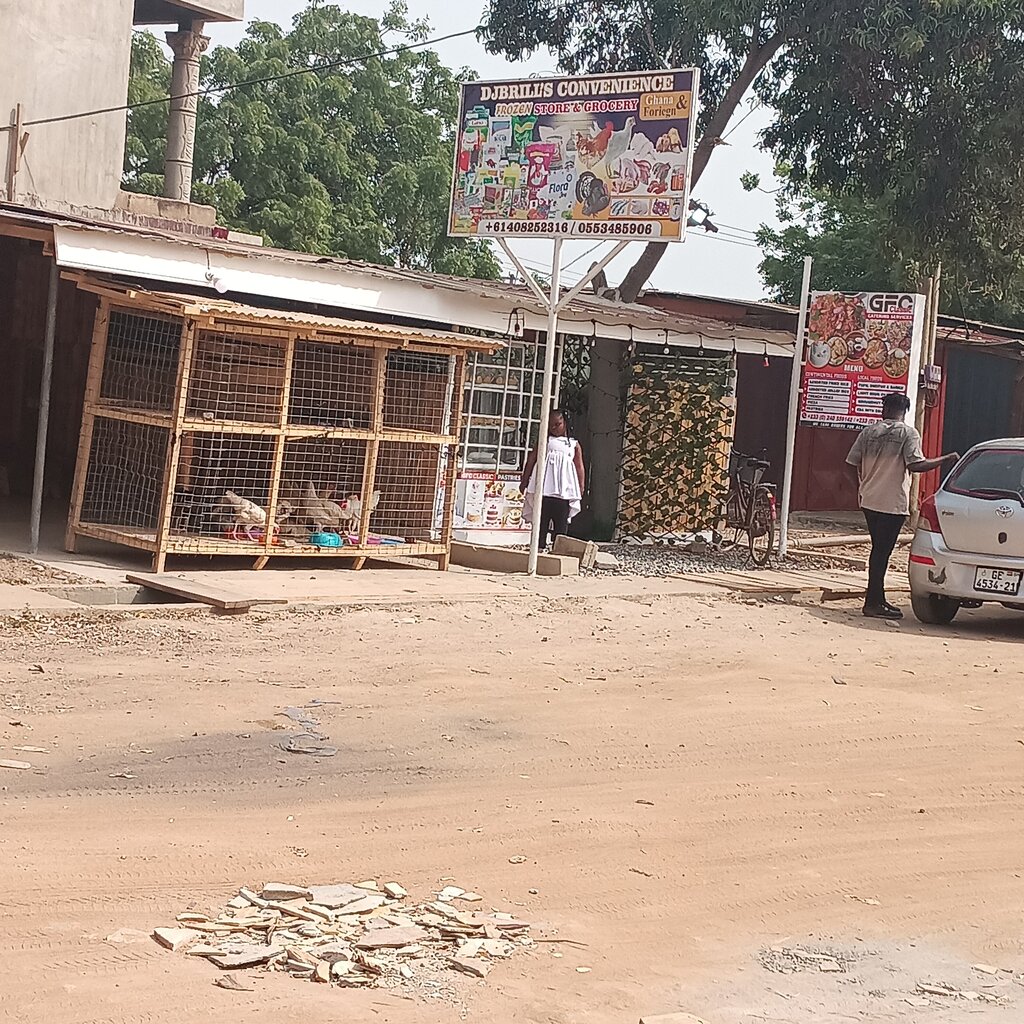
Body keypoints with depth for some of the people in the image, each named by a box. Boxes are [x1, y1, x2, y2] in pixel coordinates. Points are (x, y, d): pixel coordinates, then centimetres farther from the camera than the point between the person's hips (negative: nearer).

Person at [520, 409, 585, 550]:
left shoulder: (574, 444, 17)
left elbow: (580, 467, 13)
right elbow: (531, 459, 12)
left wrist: (581, 487, 3)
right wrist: (524, 480, 6)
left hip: (564, 488, 1)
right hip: (544, 486, 0)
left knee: (561, 520, -3)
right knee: (542, 517, -3)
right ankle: (539, 546, -2)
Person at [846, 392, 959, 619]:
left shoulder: (868, 432, 6)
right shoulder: (908, 433, -7)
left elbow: (853, 463, 4)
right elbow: (916, 465, -17)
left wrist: (862, 489, 18)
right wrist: (946, 459, -5)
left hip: (870, 500, 5)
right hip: (893, 503, -5)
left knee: (879, 549, 16)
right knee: (882, 551, -2)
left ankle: (878, 598, 22)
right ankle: (873, 603, -1)